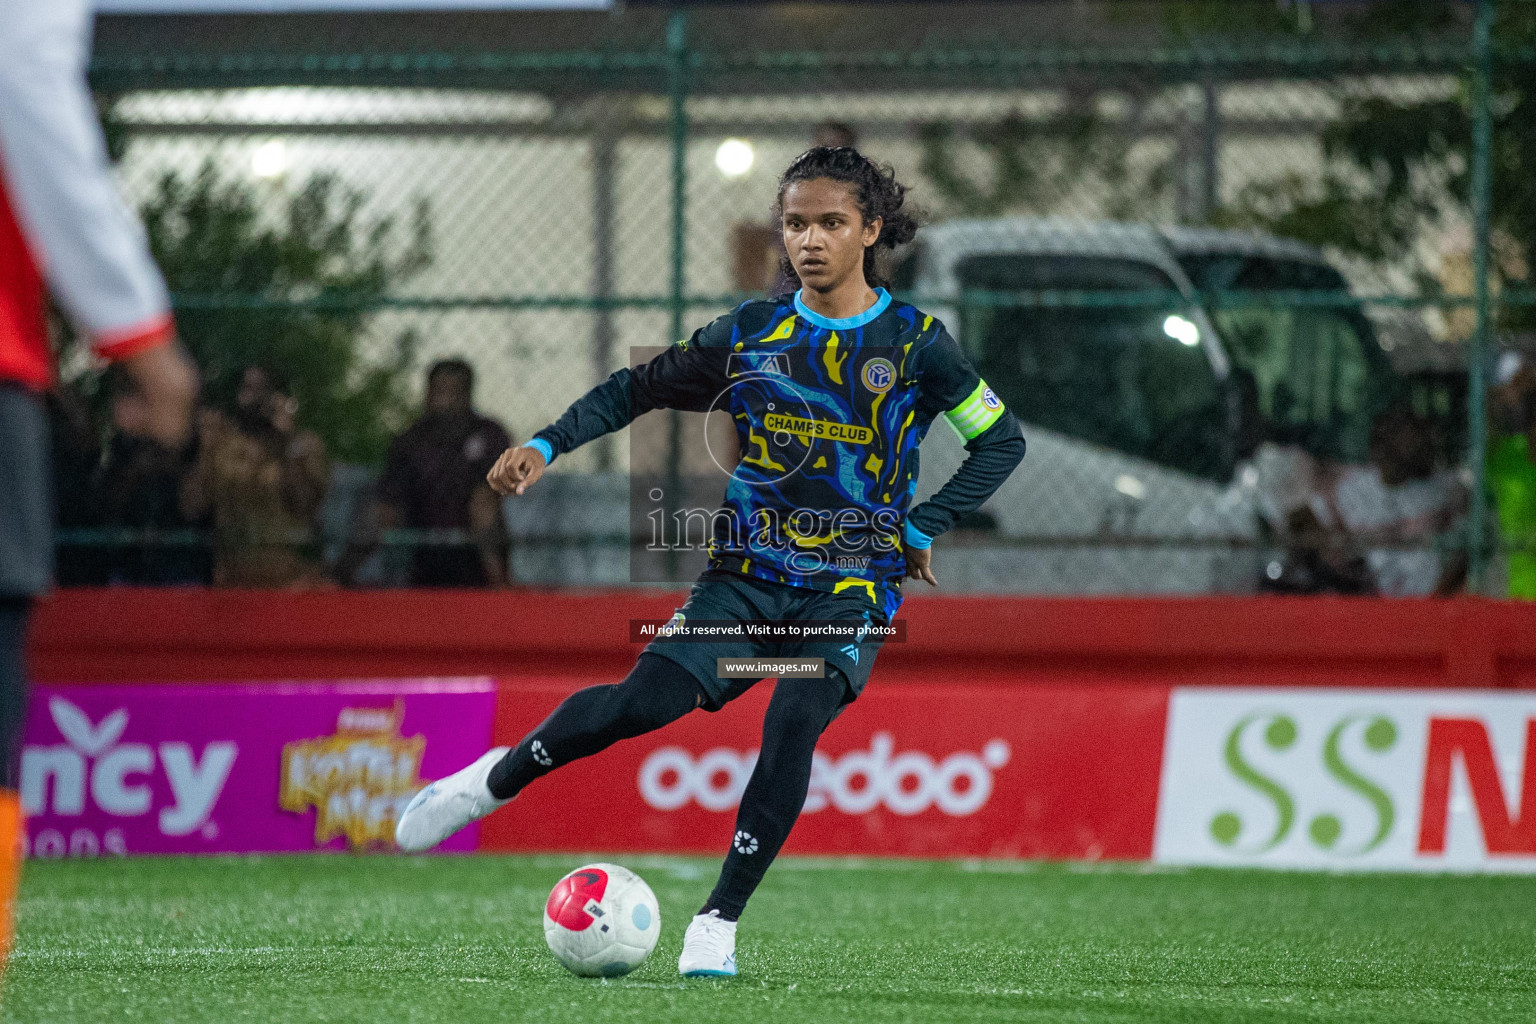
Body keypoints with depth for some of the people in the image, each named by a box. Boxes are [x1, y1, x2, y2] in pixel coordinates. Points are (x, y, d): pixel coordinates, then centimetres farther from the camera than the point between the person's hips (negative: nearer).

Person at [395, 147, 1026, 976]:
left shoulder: (915, 343, 0)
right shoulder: (749, 334, 6)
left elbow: (1001, 440, 8)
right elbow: (638, 389, 15)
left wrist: (923, 526, -2)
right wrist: (546, 445, 1)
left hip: (853, 582, -2)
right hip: (747, 573, 2)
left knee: (794, 724, -29)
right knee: (647, 699, -21)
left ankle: (718, 924, -19)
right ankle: (493, 781, 4)